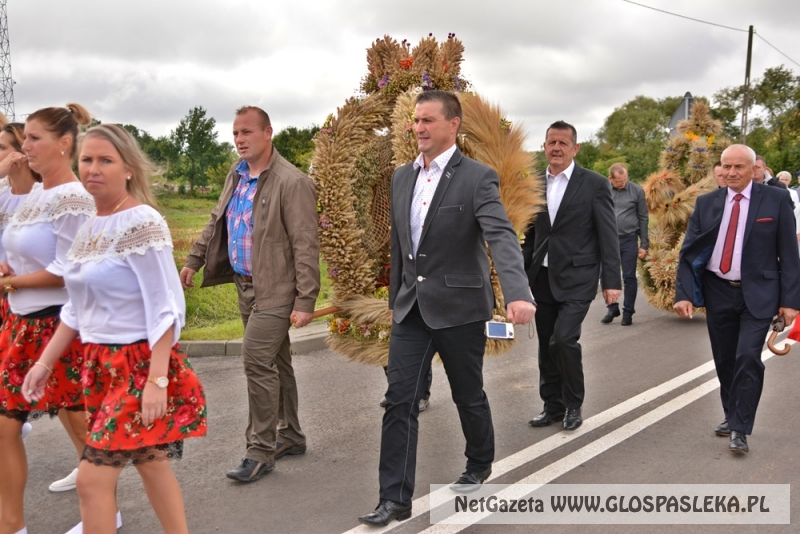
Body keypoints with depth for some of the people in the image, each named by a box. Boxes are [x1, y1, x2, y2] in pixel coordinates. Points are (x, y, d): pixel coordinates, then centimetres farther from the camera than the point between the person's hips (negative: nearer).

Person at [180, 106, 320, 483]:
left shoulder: (292, 183, -17)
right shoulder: (236, 175, 9)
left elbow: (306, 246, -18)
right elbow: (216, 222, 22)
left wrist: (305, 301, -20)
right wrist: (194, 260, 20)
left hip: (276, 290, -8)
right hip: (246, 284, 8)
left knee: (257, 361, -12)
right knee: (275, 363, 16)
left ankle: (260, 451, 1)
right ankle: (290, 437, 29)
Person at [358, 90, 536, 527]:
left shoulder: (477, 178, -11)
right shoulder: (402, 177, 7)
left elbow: (502, 237, -25)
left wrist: (517, 293, -40)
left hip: (459, 307, -5)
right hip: (411, 307, 5)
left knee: (468, 396, 13)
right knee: (400, 400, -1)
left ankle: (480, 464, 39)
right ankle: (395, 498, 6)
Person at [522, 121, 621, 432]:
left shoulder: (595, 184, -4)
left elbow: (608, 237, -5)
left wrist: (612, 281, -9)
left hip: (576, 278, -5)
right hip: (542, 278, 5)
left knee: (563, 340, -15)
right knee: (546, 346, 9)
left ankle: (573, 405, 6)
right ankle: (553, 406, 24)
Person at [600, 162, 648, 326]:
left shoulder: (637, 191, -3)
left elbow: (643, 218, 1)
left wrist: (644, 244, 0)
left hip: (629, 240, -1)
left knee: (629, 277, 4)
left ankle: (628, 312, 16)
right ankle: (612, 309, 23)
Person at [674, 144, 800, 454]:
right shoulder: (706, 203, 3)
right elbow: (688, 252, 2)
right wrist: (683, 294, -9)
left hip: (757, 294, -3)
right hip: (718, 292, 3)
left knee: (748, 357, -14)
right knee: (724, 360, 11)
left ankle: (740, 430, -4)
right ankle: (731, 416, 29)